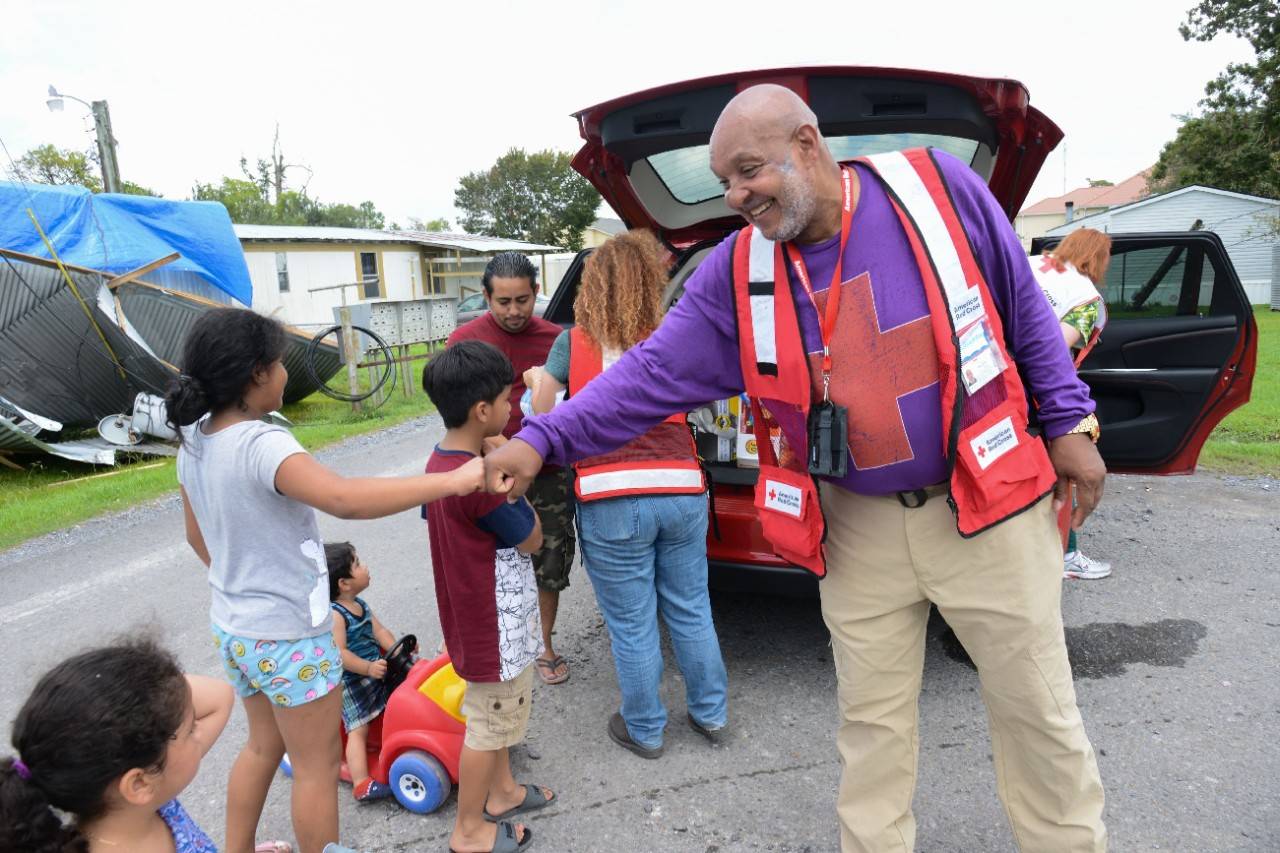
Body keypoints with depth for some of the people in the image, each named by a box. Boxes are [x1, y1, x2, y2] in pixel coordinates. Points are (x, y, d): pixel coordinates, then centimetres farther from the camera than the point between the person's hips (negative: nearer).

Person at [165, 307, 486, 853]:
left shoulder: (193, 442, 0)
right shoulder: (261, 445, -28)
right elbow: (345, 499, -45)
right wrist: (453, 480, -42)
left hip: (233, 627, 9)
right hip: (289, 635, -9)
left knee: (263, 744, 28)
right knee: (317, 766, 11)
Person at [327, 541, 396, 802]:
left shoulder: (360, 604, 7)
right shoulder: (334, 614, -21)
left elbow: (379, 630, 6)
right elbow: (339, 653, -27)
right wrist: (368, 668, -33)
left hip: (375, 670, 9)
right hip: (351, 680, -9)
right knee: (358, 729, -12)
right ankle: (361, 784, -14)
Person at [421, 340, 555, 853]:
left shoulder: (440, 462, -1)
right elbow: (532, 540, -18)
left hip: (474, 614, 9)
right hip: (495, 624, -9)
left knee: (498, 713, 26)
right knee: (488, 725, 10)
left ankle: (502, 792, 45)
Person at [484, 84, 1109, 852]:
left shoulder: (937, 186, -9)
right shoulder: (736, 274, -4)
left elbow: (1025, 309, 1)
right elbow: (656, 373, -6)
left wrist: (1070, 420, 3)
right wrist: (543, 440, -14)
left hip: (986, 502, -1)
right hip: (859, 527, 2)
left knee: (1037, 705, 13)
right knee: (872, 720, 14)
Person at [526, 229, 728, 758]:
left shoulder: (572, 343, 1)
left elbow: (542, 410, 3)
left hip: (611, 502, -2)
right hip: (681, 491, 3)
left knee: (632, 625, 12)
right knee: (692, 612, 20)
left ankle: (644, 731, 29)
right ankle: (710, 714, 36)